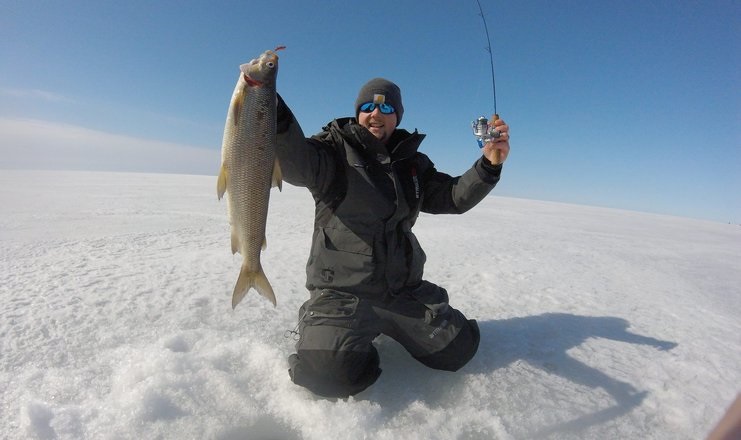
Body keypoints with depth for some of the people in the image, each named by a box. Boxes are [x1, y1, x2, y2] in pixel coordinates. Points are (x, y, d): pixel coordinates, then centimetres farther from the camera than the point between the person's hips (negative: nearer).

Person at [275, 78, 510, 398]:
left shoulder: (412, 162, 13)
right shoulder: (336, 149, -4)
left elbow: (454, 197, 11)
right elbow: (297, 164, -24)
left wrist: (489, 164, -4)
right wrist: (274, 112, -42)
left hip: (405, 290, 5)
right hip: (341, 291, -5)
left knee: (458, 349, 8)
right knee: (332, 375, -22)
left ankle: (388, 326, 31)